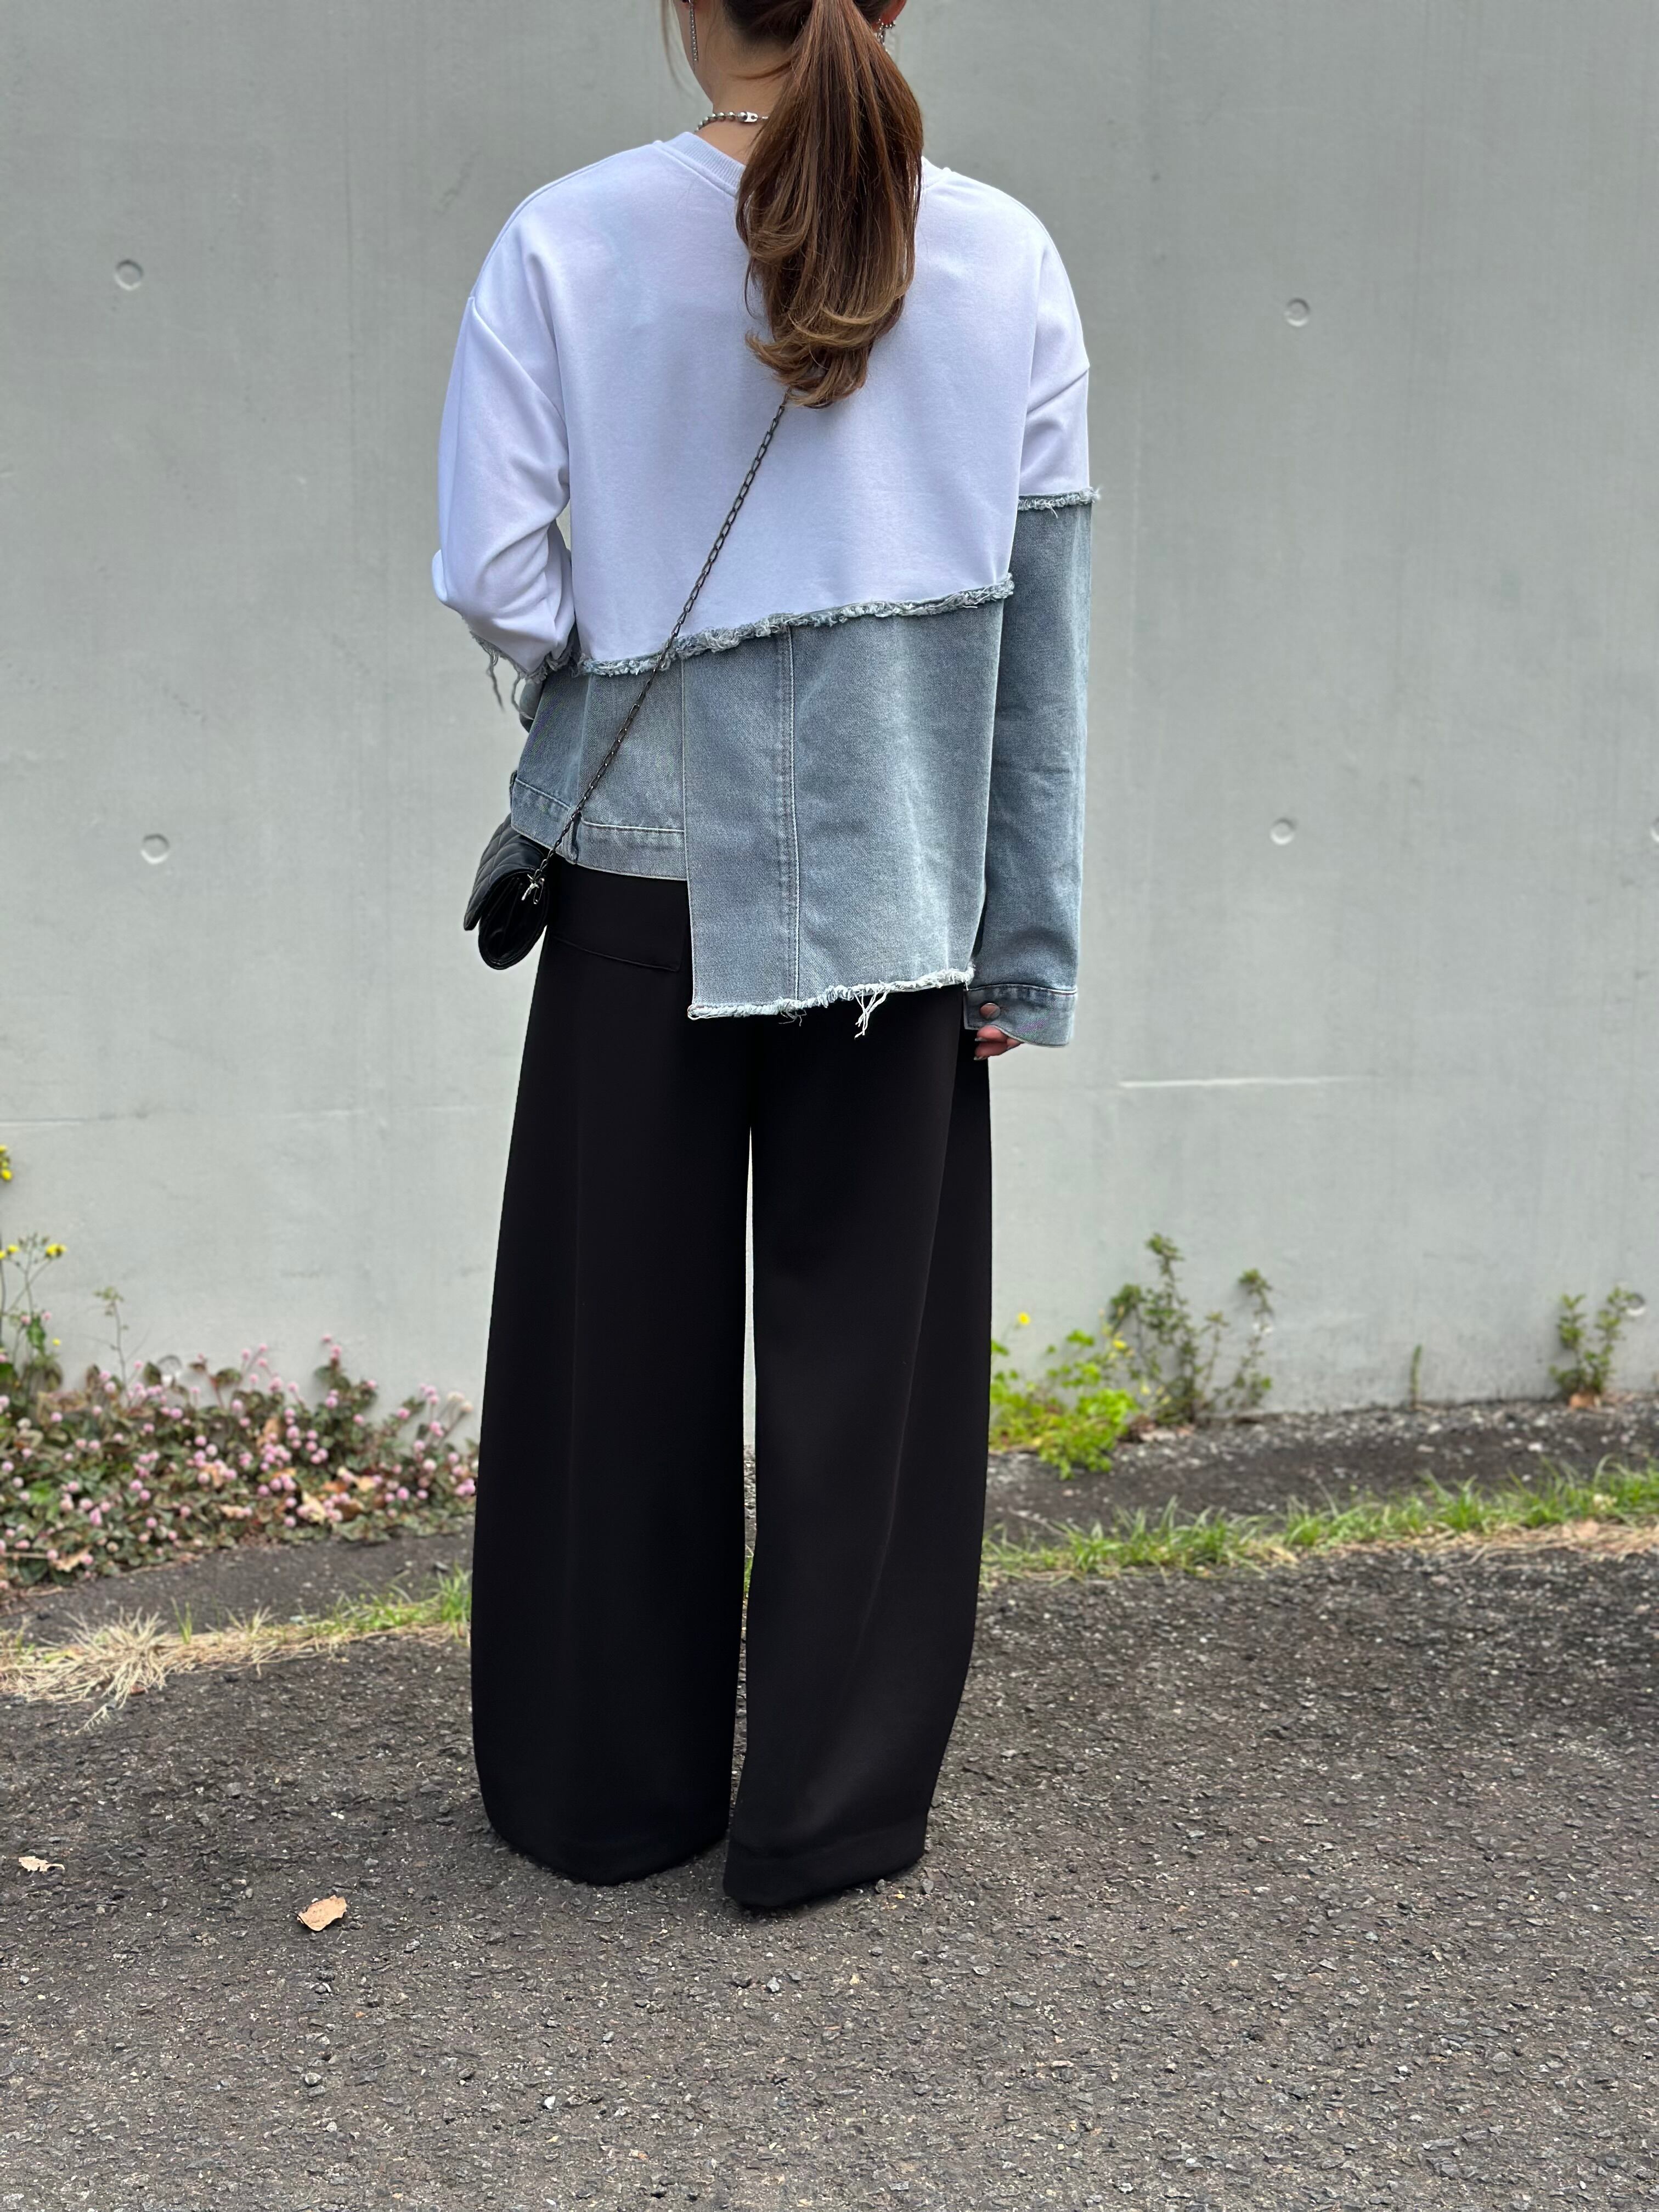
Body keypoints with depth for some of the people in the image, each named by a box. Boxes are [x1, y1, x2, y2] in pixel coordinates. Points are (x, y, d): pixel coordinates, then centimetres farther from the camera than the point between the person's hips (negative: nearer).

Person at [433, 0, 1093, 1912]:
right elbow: (1044, 625, -2)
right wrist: (1027, 945, 3)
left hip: (645, 868, 0)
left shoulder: (565, 244, -6)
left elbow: (494, 579, -11)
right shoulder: (1005, 260, -2)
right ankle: (830, 1806, 21)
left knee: (619, 1338, 13)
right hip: (895, 879, 1)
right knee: (867, 1350, 10)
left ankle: (608, 1784, 27)